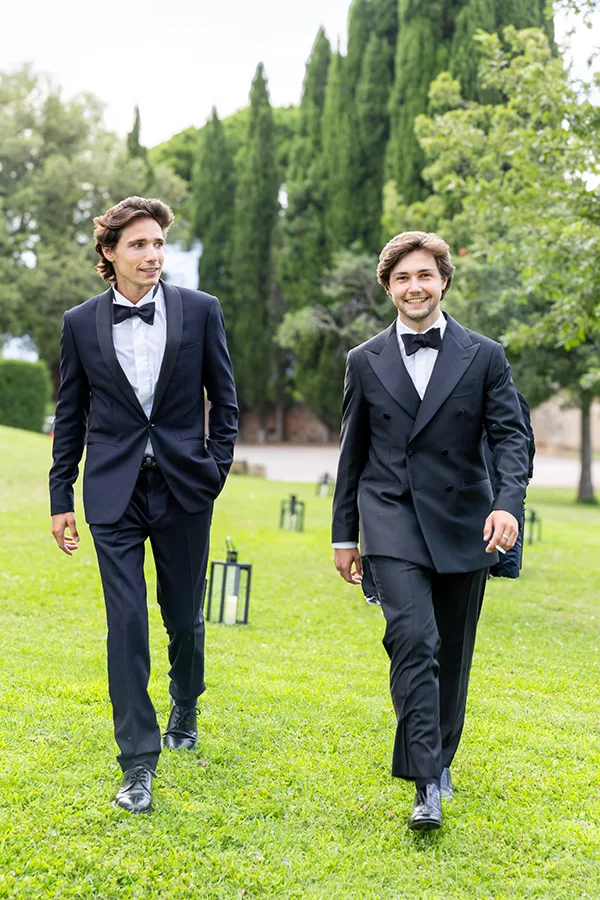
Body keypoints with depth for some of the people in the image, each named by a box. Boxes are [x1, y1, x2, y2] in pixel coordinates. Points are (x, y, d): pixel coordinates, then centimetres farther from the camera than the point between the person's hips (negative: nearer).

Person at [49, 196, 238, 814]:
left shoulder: (200, 311, 0)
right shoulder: (81, 323, 2)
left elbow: (224, 399, 7)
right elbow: (70, 416, 8)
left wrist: (216, 468, -1)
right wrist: (60, 497, 7)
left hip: (184, 488, 1)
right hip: (114, 493, 0)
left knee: (185, 618, 12)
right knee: (126, 624, -6)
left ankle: (184, 711, 41)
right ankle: (138, 766, 0)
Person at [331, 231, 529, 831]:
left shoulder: (484, 356, 4)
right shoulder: (365, 362, 7)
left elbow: (510, 436, -1)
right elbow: (352, 452, 12)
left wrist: (508, 503, -19)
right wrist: (344, 534, 12)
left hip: (463, 523, 1)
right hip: (391, 521, -1)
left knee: (452, 652, 10)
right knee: (412, 638, -18)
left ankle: (440, 757, 31)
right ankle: (427, 783, -18)